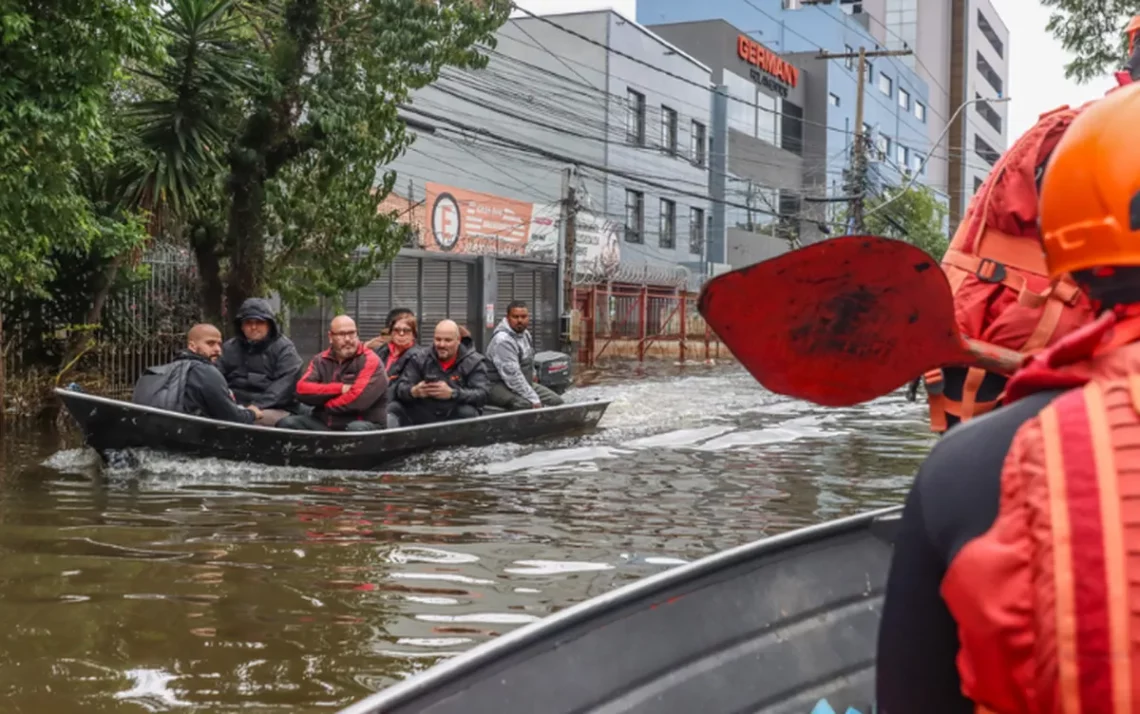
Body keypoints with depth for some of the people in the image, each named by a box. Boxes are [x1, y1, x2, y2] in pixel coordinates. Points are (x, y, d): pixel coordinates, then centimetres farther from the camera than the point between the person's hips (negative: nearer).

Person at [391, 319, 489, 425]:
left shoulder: (473, 362, -1)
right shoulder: (420, 358, 7)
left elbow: (481, 394, -14)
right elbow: (401, 387, 1)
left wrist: (452, 393, -32)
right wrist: (413, 391, -25)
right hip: (422, 417, 2)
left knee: (468, 412, -33)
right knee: (394, 409, -19)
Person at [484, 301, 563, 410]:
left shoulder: (525, 333, 8)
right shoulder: (503, 340, -22)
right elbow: (512, 375, -28)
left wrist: (532, 374, 21)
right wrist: (533, 399, -29)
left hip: (523, 382, 10)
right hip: (499, 386, -10)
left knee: (556, 401, -3)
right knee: (529, 406, -37)